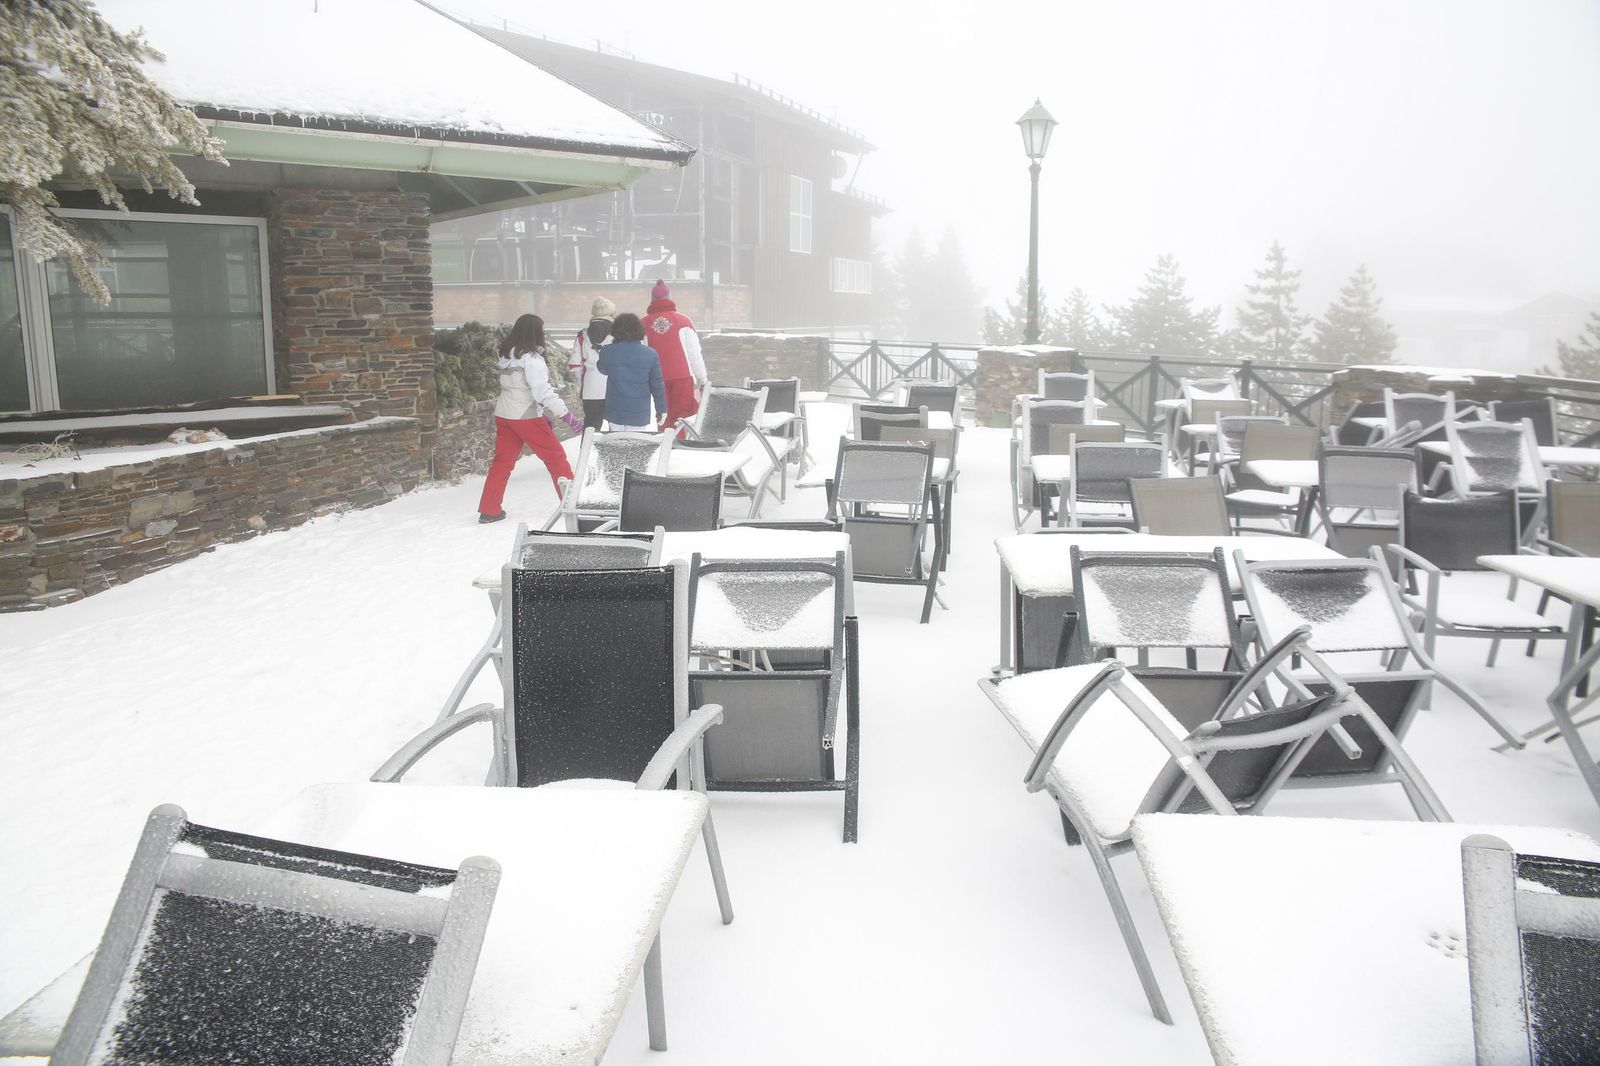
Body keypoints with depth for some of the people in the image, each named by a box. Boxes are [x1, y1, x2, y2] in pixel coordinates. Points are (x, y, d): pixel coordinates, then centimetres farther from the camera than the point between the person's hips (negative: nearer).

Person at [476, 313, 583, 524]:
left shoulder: (507, 355, 9)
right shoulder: (531, 358, -15)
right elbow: (542, 392, -21)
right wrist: (568, 417, -22)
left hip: (503, 414, 7)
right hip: (526, 417, -7)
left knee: (503, 461, 11)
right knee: (555, 457, 4)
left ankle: (488, 509, 9)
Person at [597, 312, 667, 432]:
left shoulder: (607, 352, -9)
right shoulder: (650, 354, -7)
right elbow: (657, 385, -3)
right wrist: (661, 409, 8)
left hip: (616, 412, 0)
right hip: (640, 413, 0)